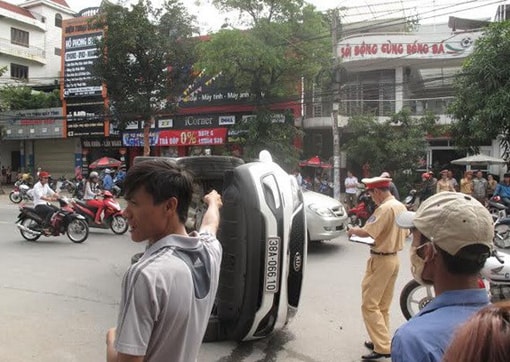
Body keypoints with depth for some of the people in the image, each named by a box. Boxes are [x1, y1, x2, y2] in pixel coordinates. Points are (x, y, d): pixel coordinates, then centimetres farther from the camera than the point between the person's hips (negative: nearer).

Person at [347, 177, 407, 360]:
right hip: (394, 258, 9)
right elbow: (404, 233, 17)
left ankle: (383, 347, -2)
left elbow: (366, 232, -23)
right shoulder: (401, 206, 8)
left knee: (369, 305, -2)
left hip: (381, 260, -9)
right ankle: (382, 341, 25)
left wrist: (352, 230, -4)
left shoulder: (385, 208, -21)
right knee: (383, 306, 17)